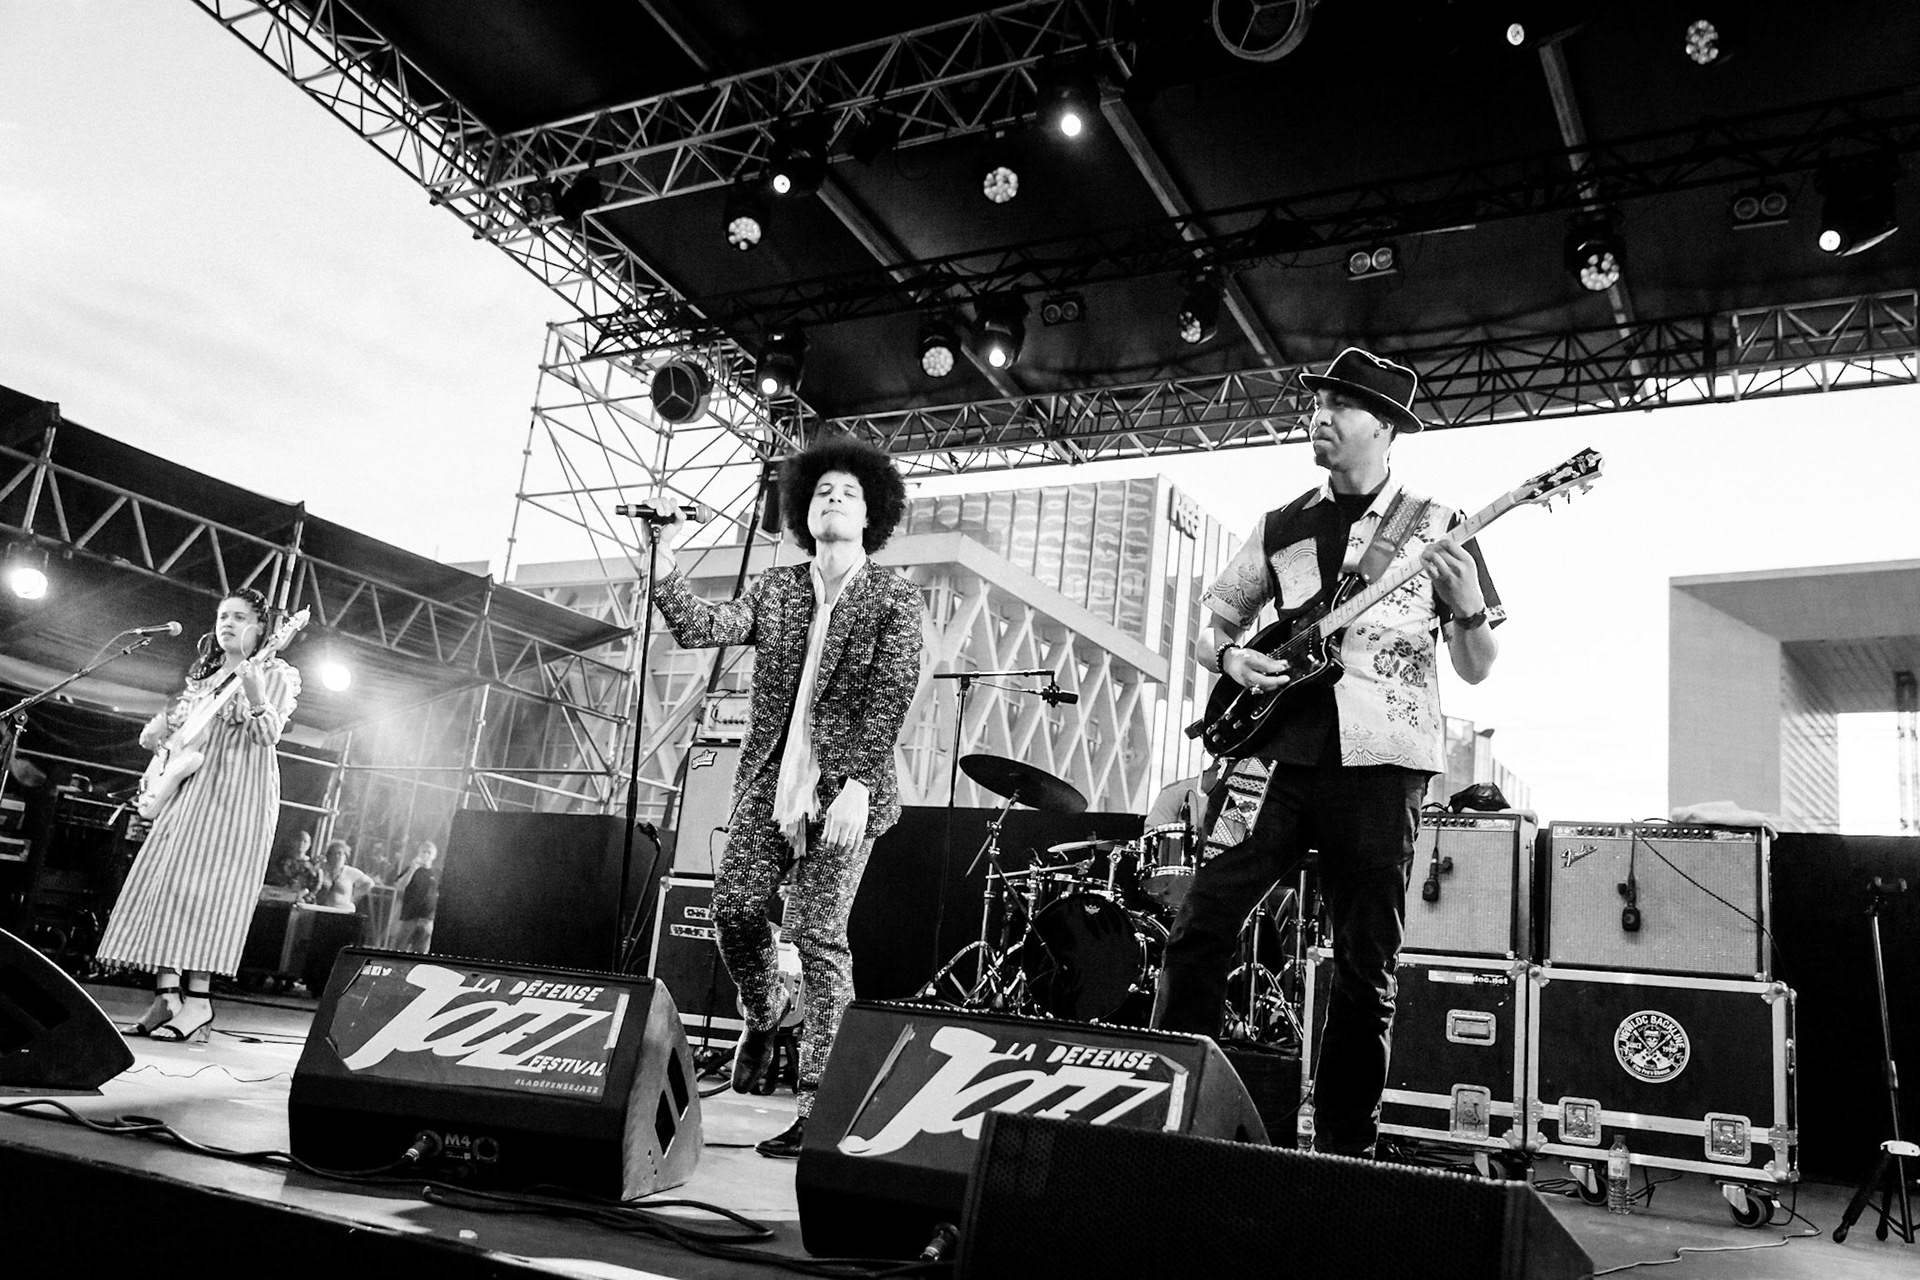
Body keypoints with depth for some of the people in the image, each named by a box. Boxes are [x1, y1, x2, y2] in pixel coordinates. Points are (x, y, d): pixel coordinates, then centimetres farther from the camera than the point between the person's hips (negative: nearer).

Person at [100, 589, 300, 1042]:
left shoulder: (275, 674, 1)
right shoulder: (203, 675, 21)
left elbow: (267, 735, -14)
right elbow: (156, 735, 30)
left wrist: (255, 696, -34)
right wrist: (158, 730, 5)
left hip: (239, 791, -7)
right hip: (190, 786, 7)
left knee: (205, 885, -15)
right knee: (164, 882, -2)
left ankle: (197, 1000, -15)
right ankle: (166, 995, -3)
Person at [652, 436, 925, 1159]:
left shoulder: (895, 601, 1)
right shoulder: (776, 588, 13)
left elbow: (890, 698, -9)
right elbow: (703, 629, 3)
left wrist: (857, 786, -18)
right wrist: (665, 567, -9)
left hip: (842, 792, -4)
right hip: (768, 782, 4)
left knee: (817, 935, -6)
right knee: (735, 909, -2)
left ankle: (817, 1103, 1)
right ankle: (761, 1020, 29)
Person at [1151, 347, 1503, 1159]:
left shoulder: (1437, 529, 8)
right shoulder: (1282, 527, 15)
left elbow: (1476, 670, 8)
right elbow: (1208, 628, 20)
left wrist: (1468, 606, -13)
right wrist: (1232, 656, -2)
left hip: (1378, 764, -2)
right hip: (1276, 749, 2)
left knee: (1367, 969, 3)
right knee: (1200, 931, -7)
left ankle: (1344, 1148, 17)